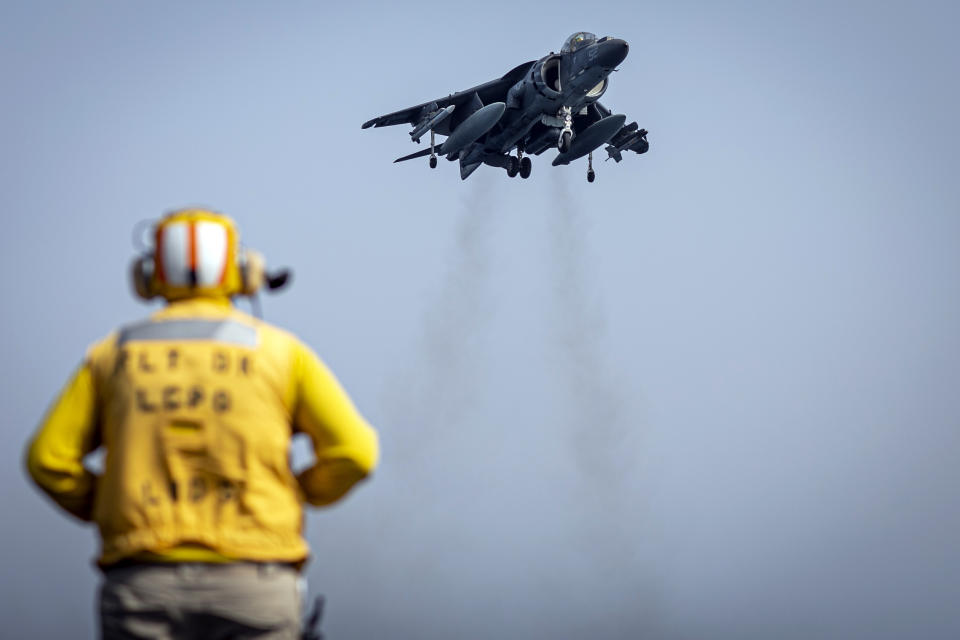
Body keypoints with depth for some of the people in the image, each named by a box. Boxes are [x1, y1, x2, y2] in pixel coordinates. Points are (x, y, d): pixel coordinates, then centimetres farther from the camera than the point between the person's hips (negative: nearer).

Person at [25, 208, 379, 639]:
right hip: (252, 583, -1)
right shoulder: (278, 351, 7)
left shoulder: (117, 353, 11)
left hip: (143, 586, 1)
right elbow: (353, 451, -2)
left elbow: (49, 459, 4)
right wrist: (300, 492, 19)